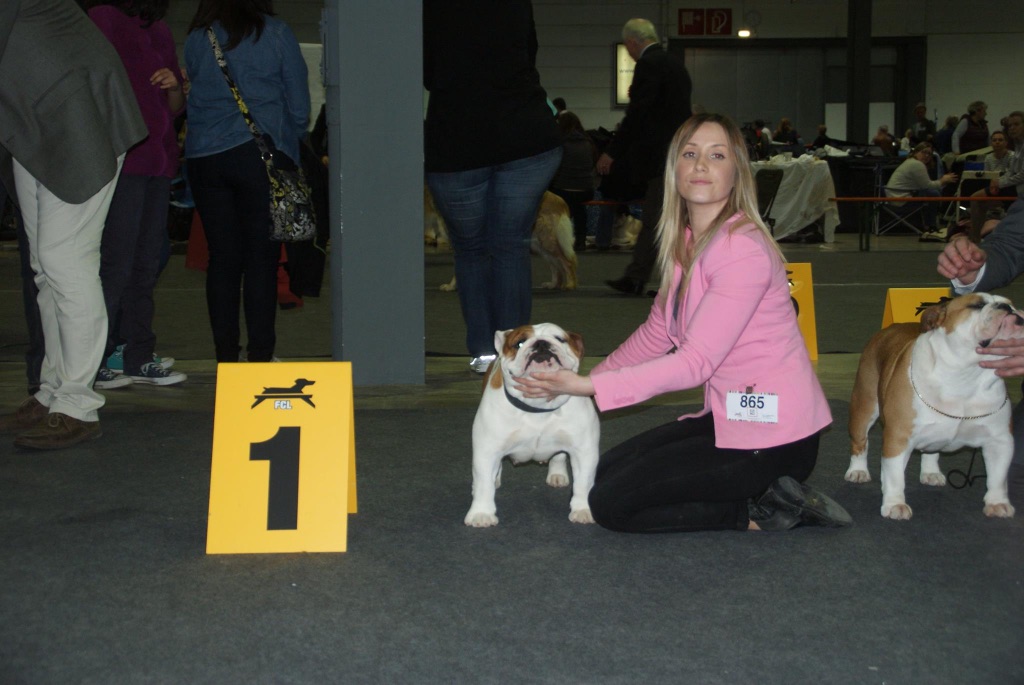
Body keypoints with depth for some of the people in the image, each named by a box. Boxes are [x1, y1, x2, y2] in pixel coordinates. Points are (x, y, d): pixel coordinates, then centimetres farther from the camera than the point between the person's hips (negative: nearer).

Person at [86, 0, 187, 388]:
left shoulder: (160, 31, 19)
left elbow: (176, 107, 22)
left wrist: (174, 86, 0)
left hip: (159, 162, 7)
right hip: (122, 160, -7)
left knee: (146, 266, 9)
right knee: (116, 264, -8)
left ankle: (139, 359, 15)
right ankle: (94, 364, -2)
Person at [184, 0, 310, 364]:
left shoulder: (196, 39, 5)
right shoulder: (276, 34, -1)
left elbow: (190, 102, 11)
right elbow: (299, 106, 3)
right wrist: (288, 145, 19)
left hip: (204, 159, 3)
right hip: (260, 155, -3)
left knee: (222, 256, 7)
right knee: (262, 255, 1)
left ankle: (226, 352, 9)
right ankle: (260, 351, 0)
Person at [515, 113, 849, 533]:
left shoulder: (743, 250, -21)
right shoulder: (685, 242, 7)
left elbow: (695, 363, -25)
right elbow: (657, 334, 17)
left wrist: (590, 386, -29)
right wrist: (581, 381, 17)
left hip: (773, 438, -9)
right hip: (733, 416, 9)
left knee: (610, 503, -8)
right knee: (606, 471, 14)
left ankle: (766, 512, -5)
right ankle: (766, 495, 9)